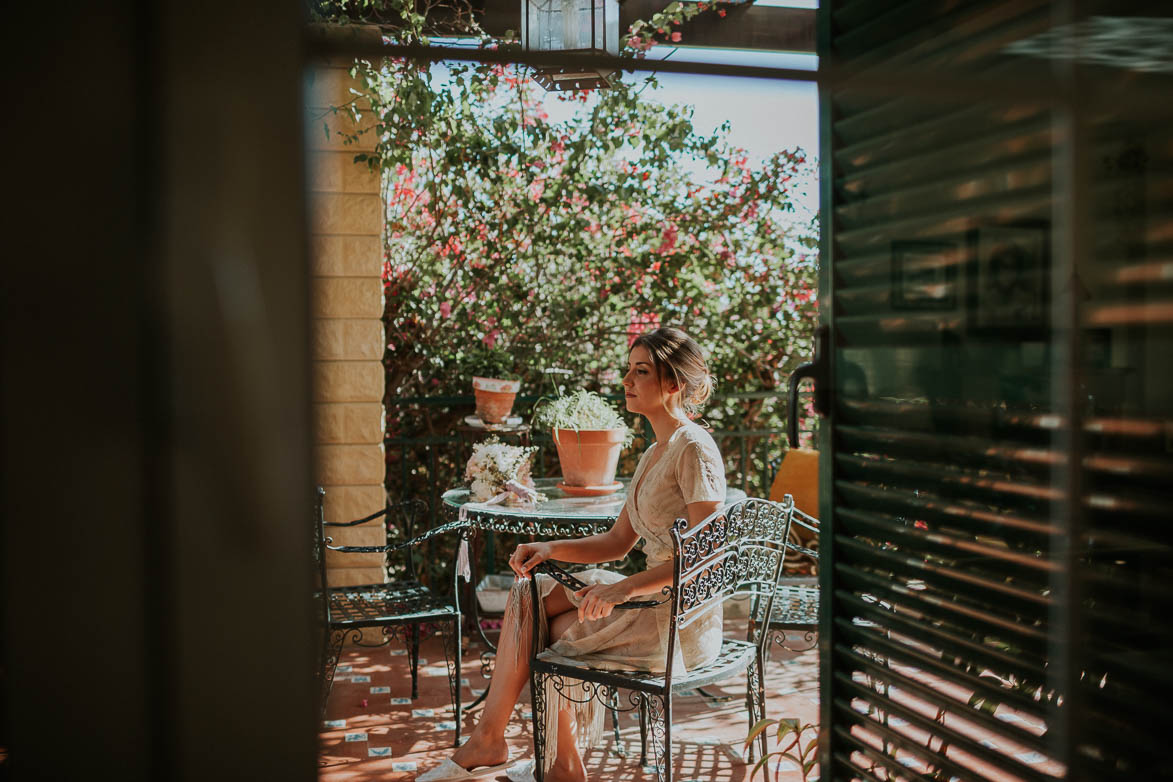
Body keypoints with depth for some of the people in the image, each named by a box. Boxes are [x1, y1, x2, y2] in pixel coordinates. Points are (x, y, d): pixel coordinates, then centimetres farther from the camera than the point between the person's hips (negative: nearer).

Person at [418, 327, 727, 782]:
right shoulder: (655, 453, 13)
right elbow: (618, 542, 15)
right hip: (654, 601, 8)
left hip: (680, 623, -8)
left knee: (549, 629, -7)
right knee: (528, 592, 0)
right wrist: (551, 549, 1)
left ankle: (488, 742, 15)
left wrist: (623, 588, -26)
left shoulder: (695, 450, -15)